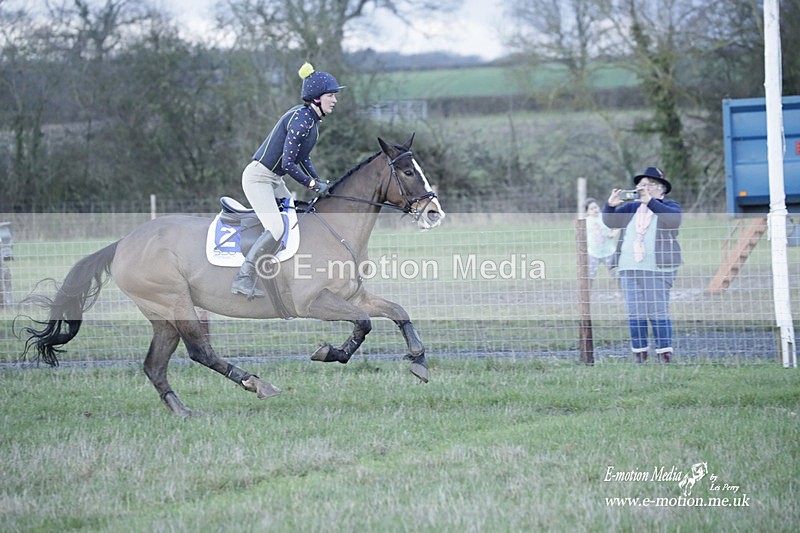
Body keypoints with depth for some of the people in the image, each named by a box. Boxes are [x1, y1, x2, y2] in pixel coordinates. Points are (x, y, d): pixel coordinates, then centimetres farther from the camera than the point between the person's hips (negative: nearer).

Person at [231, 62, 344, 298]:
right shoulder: (300, 120, -23)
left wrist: (318, 181, 9)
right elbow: (288, 163, -24)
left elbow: (302, 156, 19)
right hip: (258, 178, -11)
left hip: (274, 180, 11)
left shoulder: (312, 118, 8)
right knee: (276, 228, -23)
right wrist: (313, 184, -14)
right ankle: (243, 280, -19)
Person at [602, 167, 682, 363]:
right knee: (635, 315, 3)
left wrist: (650, 202, -21)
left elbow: (674, 220, -17)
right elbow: (611, 221, 14)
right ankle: (639, 356, 7)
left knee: (659, 314, -9)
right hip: (629, 269, 5)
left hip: (658, 270, -5)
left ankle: (665, 355, -6)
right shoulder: (630, 208, 19)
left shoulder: (669, 206, 5)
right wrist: (610, 205, -6)